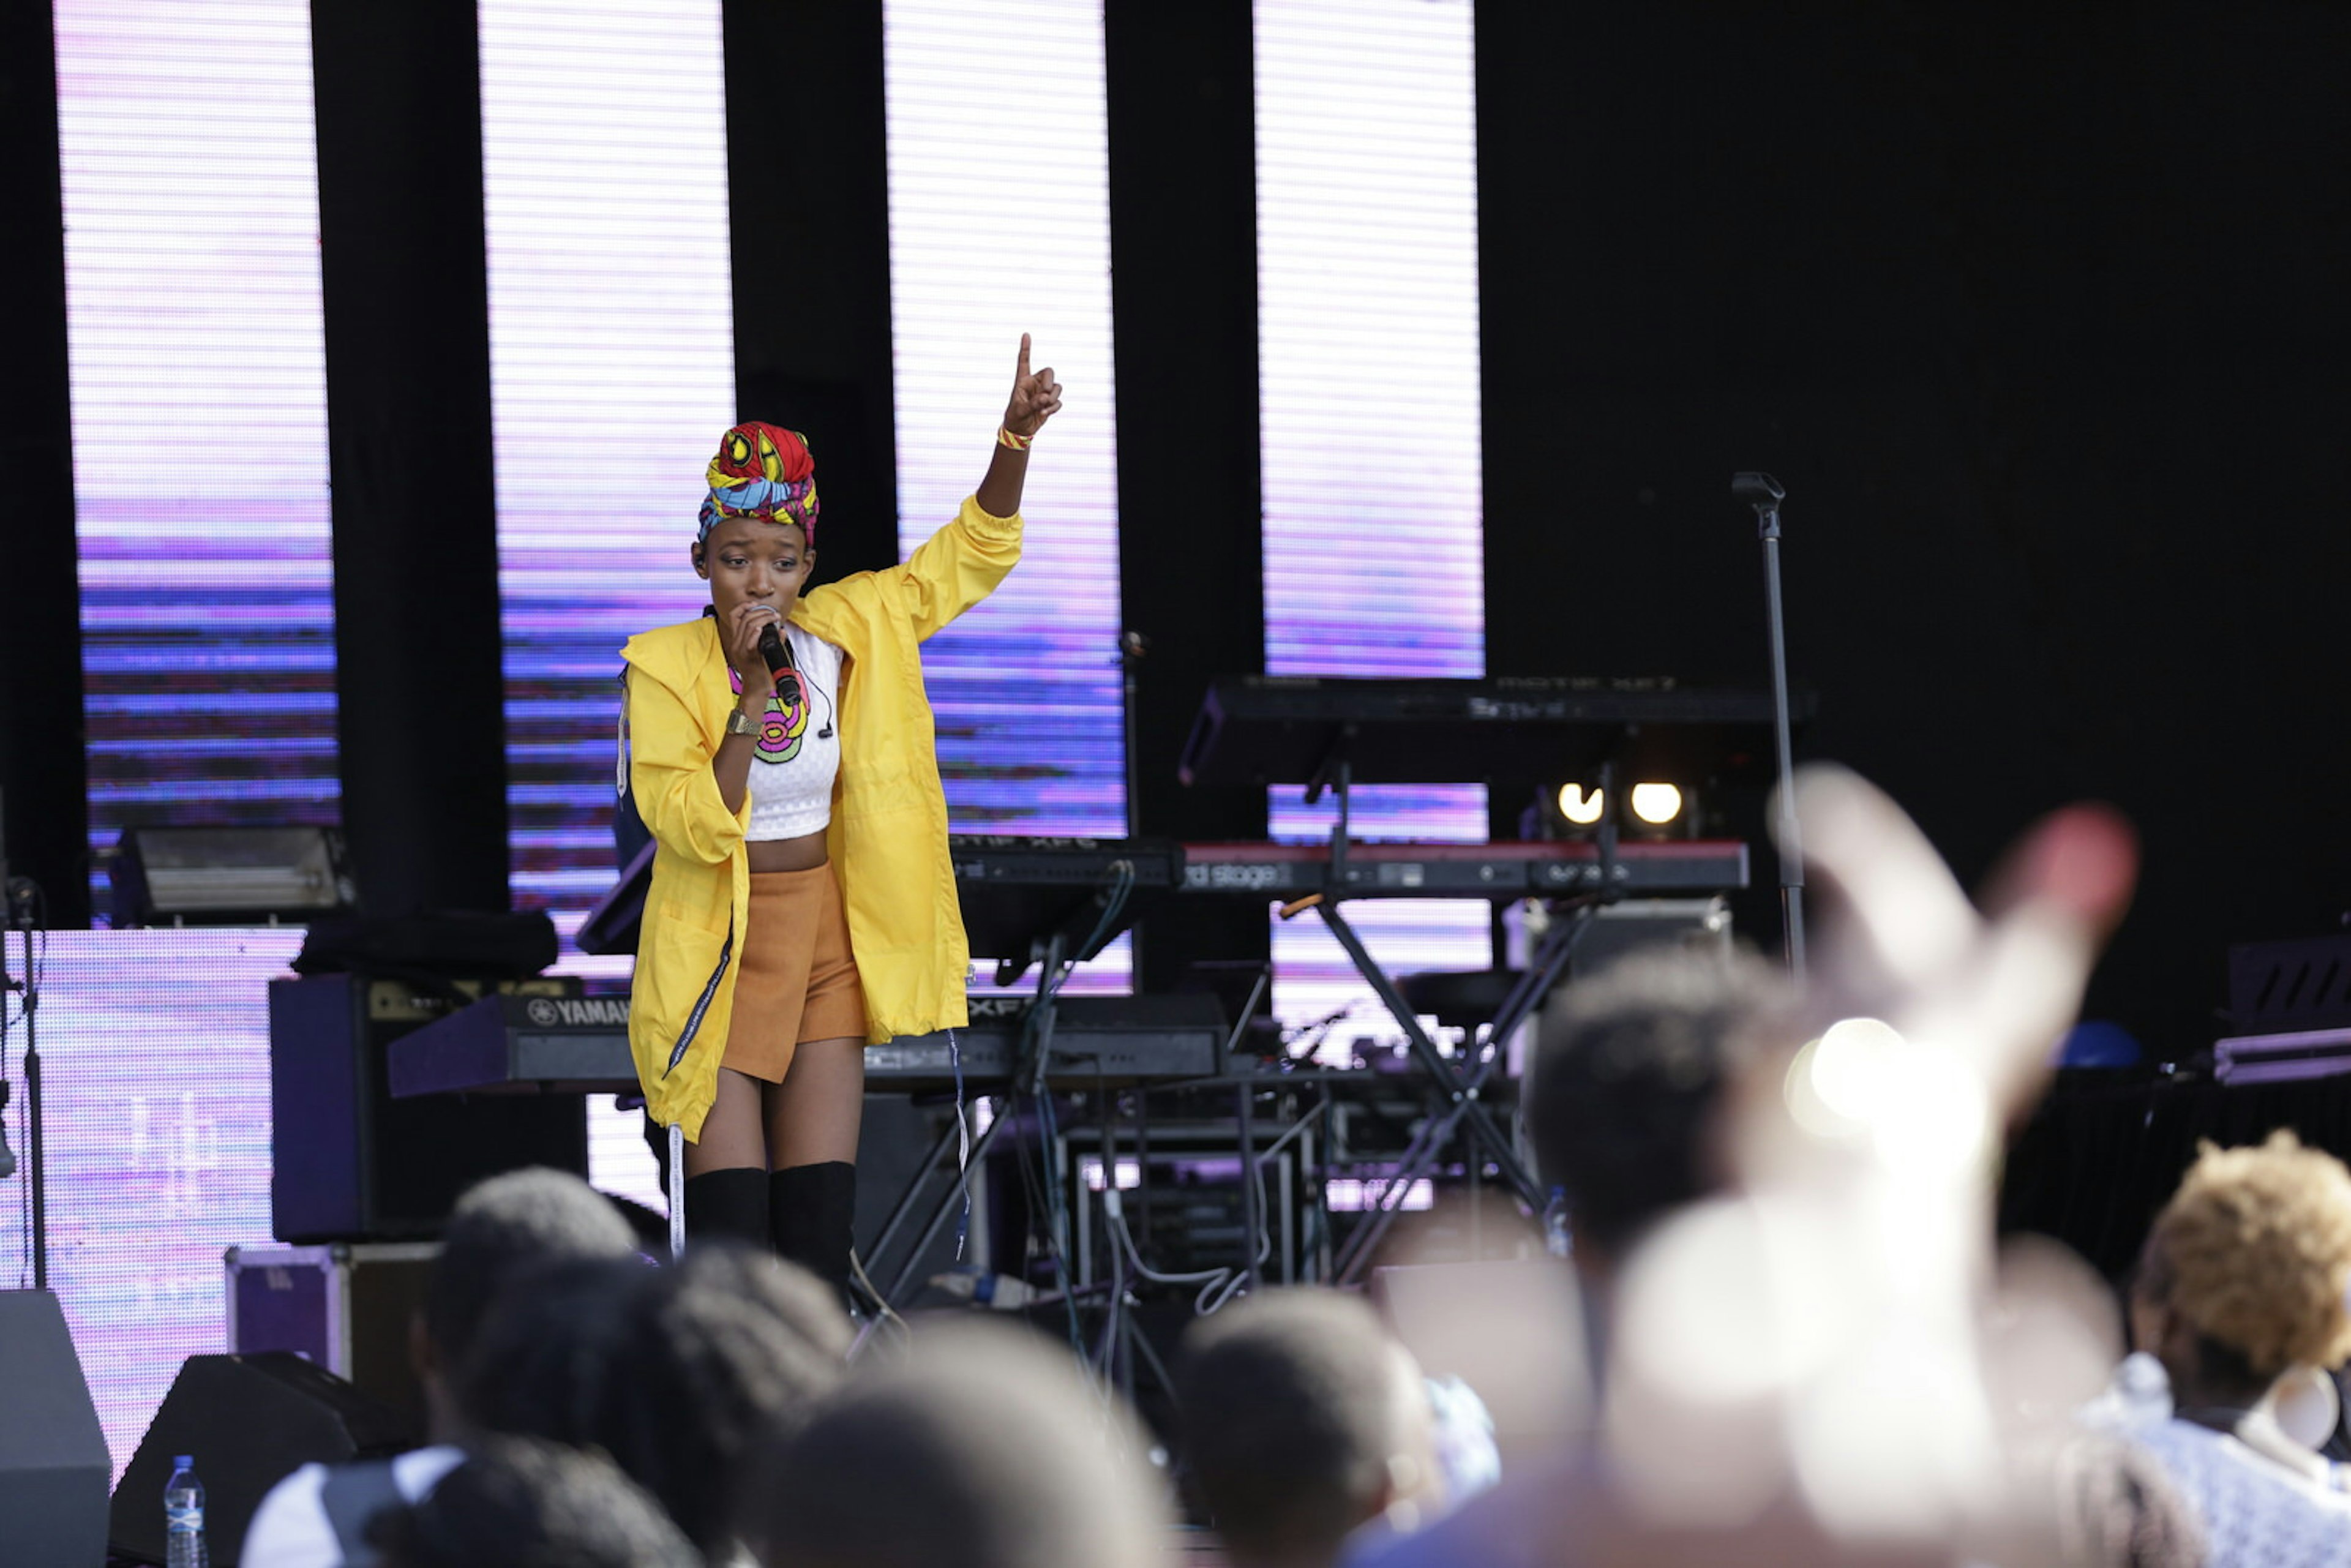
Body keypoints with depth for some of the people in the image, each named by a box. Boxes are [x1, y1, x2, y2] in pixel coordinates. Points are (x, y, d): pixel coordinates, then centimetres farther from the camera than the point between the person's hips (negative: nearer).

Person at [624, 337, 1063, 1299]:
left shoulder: (847, 633, 0)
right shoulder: (665, 668, -12)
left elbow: (972, 554, 5)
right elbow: (697, 827, -20)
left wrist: (1016, 439, -11)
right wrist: (752, 693, -26)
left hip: (826, 943, 4)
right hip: (717, 951, -4)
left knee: (822, 1216, 3)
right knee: (731, 1226, -8)